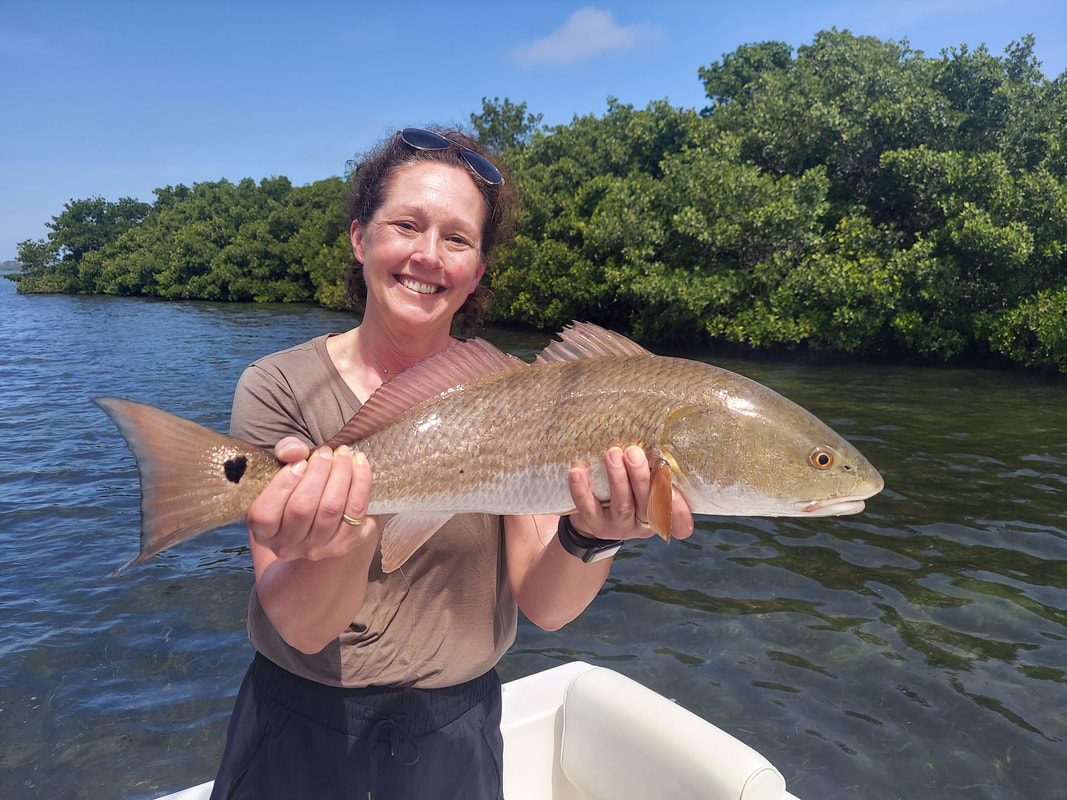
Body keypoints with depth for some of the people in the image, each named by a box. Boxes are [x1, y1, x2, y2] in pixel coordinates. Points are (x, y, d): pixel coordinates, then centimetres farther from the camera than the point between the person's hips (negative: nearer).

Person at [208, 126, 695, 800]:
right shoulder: (281, 388, -14)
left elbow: (545, 607, -12)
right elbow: (302, 628, -17)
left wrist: (589, 539, -31)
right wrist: (344, 542, -36)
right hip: (303, 725, -1)